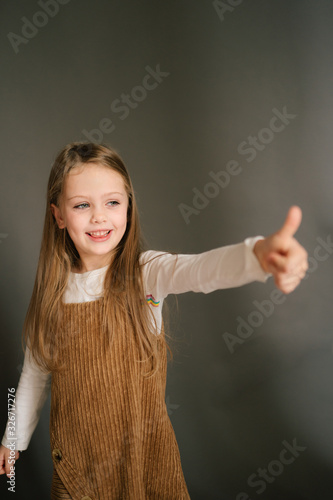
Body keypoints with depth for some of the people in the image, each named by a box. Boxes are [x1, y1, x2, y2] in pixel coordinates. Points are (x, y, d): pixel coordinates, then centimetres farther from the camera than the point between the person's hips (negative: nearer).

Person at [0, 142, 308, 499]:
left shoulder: (146, 273, -18)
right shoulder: (52, 292, -10)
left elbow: (200, 270, -41)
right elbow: (35, 372, 3)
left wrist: (260, 254, -62)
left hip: (145, 443, -1)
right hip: (76, 452, 2)